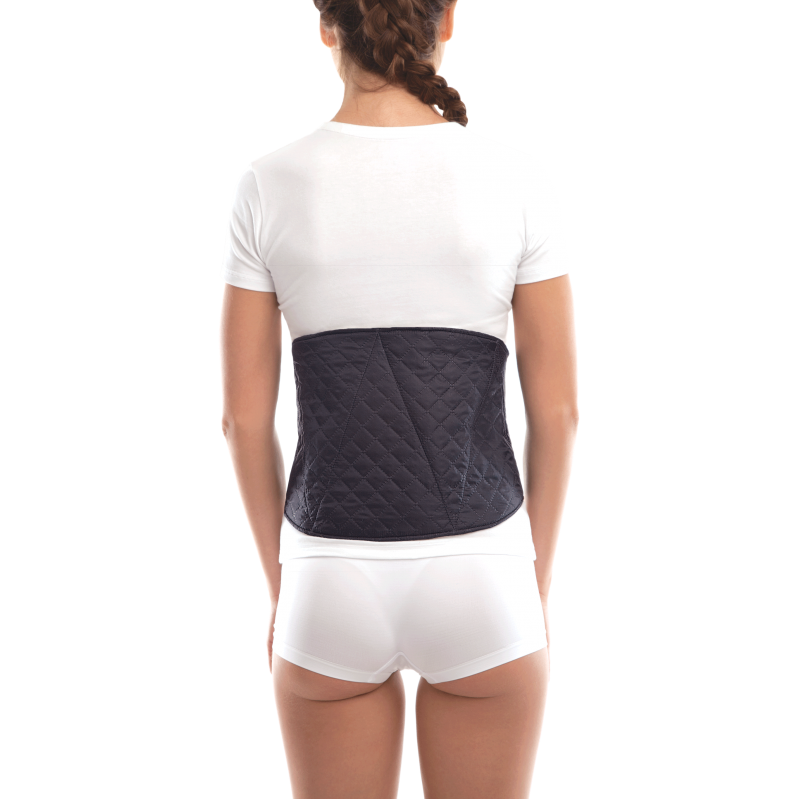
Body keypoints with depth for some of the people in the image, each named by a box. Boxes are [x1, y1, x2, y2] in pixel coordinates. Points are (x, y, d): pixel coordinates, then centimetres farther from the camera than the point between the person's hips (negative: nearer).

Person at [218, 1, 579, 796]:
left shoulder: (268, 186, -5)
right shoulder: (516, 181, -7)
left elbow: (244, 416, -1)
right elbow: (556, 410, -3)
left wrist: (282, 587, 12)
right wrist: (536, 588, 10)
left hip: (334, 581, 1)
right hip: (476, 578, 0)